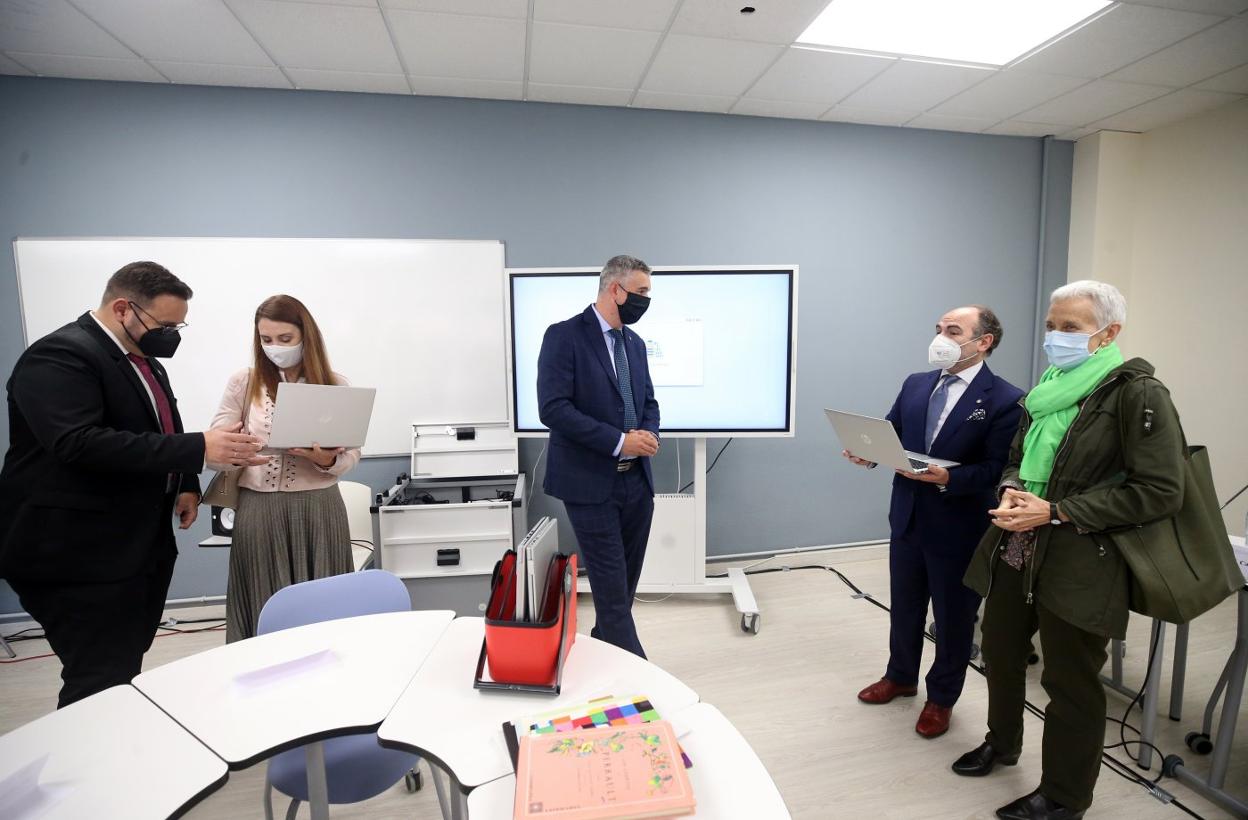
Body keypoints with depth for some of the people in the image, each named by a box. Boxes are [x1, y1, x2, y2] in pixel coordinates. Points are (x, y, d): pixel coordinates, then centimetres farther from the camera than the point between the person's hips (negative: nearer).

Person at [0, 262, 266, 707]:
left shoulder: (142, 359, 13)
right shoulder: (60, 356, -16)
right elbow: (80, 444, -29)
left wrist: (186, 482, 7)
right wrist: (199, 448, -31)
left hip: (142, 546, 9)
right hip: (81, 554, -9)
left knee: (125, 672, 17)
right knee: (100, 684, -4)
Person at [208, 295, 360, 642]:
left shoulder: (335, 385, 2)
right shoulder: (243, 382, 3)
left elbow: (351, 453, 2)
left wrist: (327, 460, -20)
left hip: (317, 509, 0)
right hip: (258, 510, 1)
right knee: (263, 610, 7)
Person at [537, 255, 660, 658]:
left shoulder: (635, 342, 13)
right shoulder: (564, 336, -10)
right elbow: (552, 408, -18)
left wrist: (649, 435, -5)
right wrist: (619, 441, -19)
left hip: (636, 479, 8)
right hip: (590, 482, -7)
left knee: (625, 584, 16)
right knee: (612, 590, 0)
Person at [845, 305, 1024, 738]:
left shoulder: (1006, 400, -13)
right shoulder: (915, 385, 5)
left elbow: (997, 470, -18)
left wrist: (949, 479, -32)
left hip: (959, 528, -5)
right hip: (908, 519, 5)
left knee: (953, 617, 14)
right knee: (904, 606, 21)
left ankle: (941, 697, 36)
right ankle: (900, 677, 44)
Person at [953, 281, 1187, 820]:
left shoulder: (1137, 392, -11)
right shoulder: (1049, 388, 9)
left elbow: (1159, 492, -16)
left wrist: (1055, 511, -20)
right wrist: (1011, 490, -4)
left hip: (1077, 562, -7)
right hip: (1015, 551, 7)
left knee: (1070, 682, 9)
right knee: (1001, 652, 21)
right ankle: (1002, 743, 46)